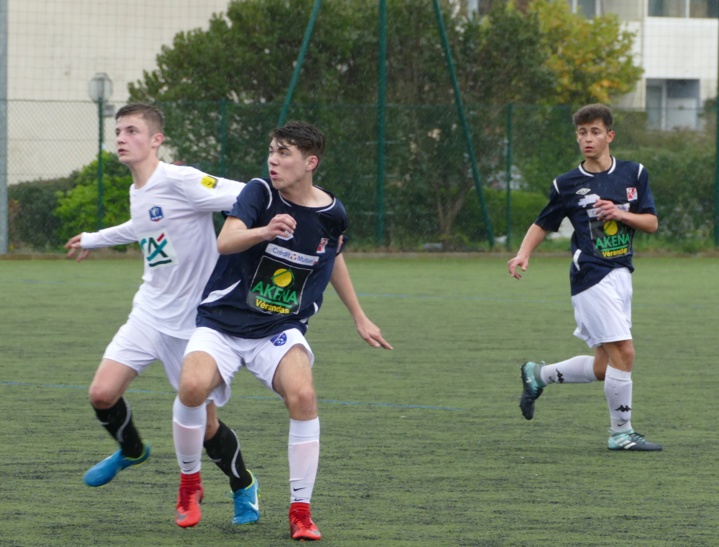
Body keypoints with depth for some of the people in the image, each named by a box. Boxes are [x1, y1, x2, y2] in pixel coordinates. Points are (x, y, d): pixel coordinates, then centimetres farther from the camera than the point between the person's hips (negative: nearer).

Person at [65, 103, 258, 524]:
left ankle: (243, 489, 26)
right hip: (151, 313, 7)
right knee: (102, 393, -8)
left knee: (205, 422, -1)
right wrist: (94, 240, 47)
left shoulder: (180, 181, -18)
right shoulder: (137, 193, 8)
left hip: (195, 321, -7)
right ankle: (131, 450, 24)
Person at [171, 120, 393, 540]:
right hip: (222, 321, -2)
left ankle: (301, 512, -11)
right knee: (193, 386, -28)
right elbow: (226, 241, -28)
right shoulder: (260, 193, -12)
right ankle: (190, 485, 1)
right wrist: (265, 231, -49)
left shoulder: (332, 214, 0)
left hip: (281, 330, 2)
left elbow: (334, 259, 22)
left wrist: (360, 318, 28)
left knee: (302, 395, -26)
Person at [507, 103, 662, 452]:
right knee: (623, 352, -14)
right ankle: (621, 433, -3)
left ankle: (539, 375, 30)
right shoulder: (567, 184, -1)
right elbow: (543, 223, 9)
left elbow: (652, 223, 7)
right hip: (591, 277, -5)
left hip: (620, 276, 5)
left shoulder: (634, 174, 7)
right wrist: (523, 254, -8)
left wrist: (621, 214, -11)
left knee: (604, 366, 8)